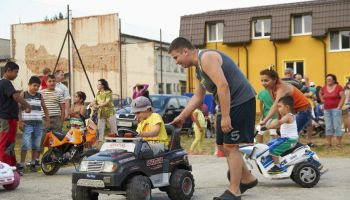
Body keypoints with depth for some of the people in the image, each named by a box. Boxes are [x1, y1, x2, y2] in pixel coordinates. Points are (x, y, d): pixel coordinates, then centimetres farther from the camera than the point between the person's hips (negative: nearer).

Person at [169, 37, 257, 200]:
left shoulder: (206, 57, -16)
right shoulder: (198, 67, 16)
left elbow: (223, 85, -25)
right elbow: (197, 97, 21)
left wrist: (225, 116, -26)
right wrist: (182, 117, 19)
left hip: (241, 101, -10)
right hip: (229, 103, 10)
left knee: (230, 146, -8)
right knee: (223, 145, 13)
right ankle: (247, 178, 25)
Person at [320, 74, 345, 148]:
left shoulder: (338, 87, -6)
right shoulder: (324, 88, 8)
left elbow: (343, 97, -7)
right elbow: (320, 93, 29)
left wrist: (339, 107, -12)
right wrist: (322, 100, 14)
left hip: (336, 109, -5)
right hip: (326, 109, 5)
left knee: (337, 126, -5)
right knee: (328, 127, 6)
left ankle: (339, 143, 0)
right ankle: (329, 143, 11)